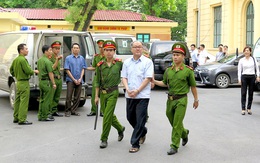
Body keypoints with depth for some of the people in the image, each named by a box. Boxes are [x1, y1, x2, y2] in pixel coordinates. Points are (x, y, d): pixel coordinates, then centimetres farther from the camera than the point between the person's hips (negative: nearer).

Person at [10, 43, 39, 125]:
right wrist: (34, 71, -3)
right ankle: (22, 120, -8)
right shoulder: (23, 60, -18)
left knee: (17, 101, 15)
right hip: (24, 83, -10)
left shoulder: (15, 60, 11)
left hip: (18, 82, 10)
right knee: (24, 101, -7)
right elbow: (28, 71, -21)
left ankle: (16, 118, 23)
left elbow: (11, 70, 21)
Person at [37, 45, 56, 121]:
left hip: (41, 81, 9)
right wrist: (53, 83, -14)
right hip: (47, 82, -9)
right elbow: (50, 73, -17)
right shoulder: (47, 61, -16)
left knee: (42, 99, 14)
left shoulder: (39, 60, 12)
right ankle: (45, 116, 0)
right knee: (47, 100, -3)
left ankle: (40, 116, 17)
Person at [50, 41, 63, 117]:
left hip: (59, 79, 8)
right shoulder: (50, 57, -8)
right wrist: (57, 60, -21)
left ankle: (54, 111, 18)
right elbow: (51, 68, -16)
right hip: (53, 79, -8)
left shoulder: (58, 57, 19)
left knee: (57, 97, 11)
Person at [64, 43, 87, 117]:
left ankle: (74, 110, 15)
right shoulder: (68, 58, -1)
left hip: (79, 81, 3)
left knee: (77, 97, 6)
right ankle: (67, 111, 1)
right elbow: (67, 70, -4)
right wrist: (74, 79, -9)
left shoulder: (82, 58, 9)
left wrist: (80, 79, -6)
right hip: (71, 80, -3)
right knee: (69, 96, -6)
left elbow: (83, 69, 8)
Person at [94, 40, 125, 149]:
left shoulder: (119, 63, -5)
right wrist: (96, 96, 4)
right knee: (109, 115, 14)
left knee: (107, 116, -8)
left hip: (113, 92, -3)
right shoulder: (100, 65, 1)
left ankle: (104, 139, 2)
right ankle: (120, 128, 41)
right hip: (102, 93, 4)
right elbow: (97, 82, 5)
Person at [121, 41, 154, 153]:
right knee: (130, 118, 14)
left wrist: (137, 91, -16)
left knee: (140, 120, -6)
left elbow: (148, 78, -10)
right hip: (130, 96, 5)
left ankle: (135, 144, 1)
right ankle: (143, 132, 39)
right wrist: (128, 89, -10)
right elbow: (124, 77, 8)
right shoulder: (127, 62, 10)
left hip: (142, 95, -5)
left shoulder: (147, 62, -4)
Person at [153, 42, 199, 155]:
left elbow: (193, 86, 1)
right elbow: (165, 83, 15)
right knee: (173, 122, 16)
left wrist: (196, 100, 6)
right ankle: (184, 133, 44)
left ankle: (174, 146, 1)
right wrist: (154, 81, -1)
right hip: (170, 99, 5)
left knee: (177, 124, -7)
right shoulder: (168, 70, 6)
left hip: (181, 100, -5)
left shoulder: (188, 70, -6)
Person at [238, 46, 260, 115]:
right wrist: (239, 79, -3)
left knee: (251, 93, 5)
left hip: (252, 77, 1)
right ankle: (243, 109, -2)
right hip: (244, 77, -1)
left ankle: (249, 108, 14)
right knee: (243, 93, -4)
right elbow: (239, 70, 4)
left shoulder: (253, 59, 5)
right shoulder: (241, 60, 3)